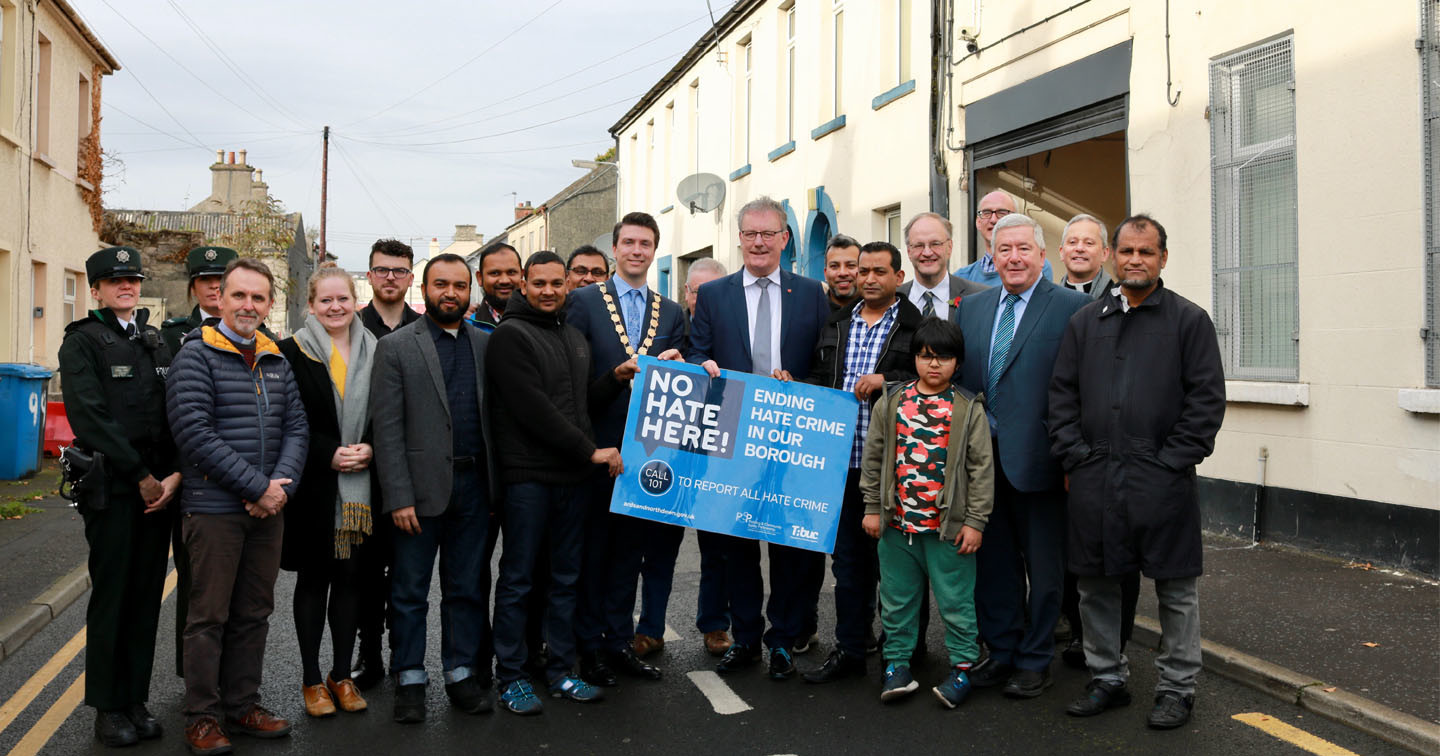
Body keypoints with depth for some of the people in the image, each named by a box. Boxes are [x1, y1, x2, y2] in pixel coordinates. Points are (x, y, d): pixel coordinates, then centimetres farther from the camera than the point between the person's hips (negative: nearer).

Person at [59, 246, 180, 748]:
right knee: (111, 596, 2)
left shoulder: (155, 342, 15)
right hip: (111, 488, -5)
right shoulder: (82, 342, -1)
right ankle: (108, 709, 14)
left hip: (158, 486, 5)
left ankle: (136, 701, 18)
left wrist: (175, 474, -5)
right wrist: (141, 476, -13)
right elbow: (90, 419, -11)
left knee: (146, 597, 8)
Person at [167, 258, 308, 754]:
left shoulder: (276, 361, 11)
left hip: (268, 509, 5)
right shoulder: (196, 355, -6)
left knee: (254, 613, 12)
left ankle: (242, 706, 25)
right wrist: (258, 486, -17)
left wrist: (282, 486, -8)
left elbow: (296, 428, 9)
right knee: (209, 615, 3)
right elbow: (196, 433, -15)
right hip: (214, 508, -5)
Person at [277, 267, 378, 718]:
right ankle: (311, 679, 17)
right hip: (314, 486, -3)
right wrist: (330, 454, -15)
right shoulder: (293, 353, -2)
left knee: (350, 577, 8)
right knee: (313, 578, 6)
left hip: (361, 485, 3)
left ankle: (342, 674, 20)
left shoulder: (374, 353, 8)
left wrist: (368, 449, -7)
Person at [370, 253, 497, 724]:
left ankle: (462, 674, 24)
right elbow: (387, 428, -7)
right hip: (422, 487, -3)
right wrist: (399, 497, -12)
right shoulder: (395, 348, -2)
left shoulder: (485, 345, 9)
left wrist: (497, 484, 2)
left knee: (467, 588, 12)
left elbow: (496, 415, 8)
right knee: (410, 592, 7)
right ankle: (410, 681, 20)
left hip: (473, 485, 3)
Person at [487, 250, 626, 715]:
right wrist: (591, 451, -13)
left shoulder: (574, 338, 18)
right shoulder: (511, 335, -6)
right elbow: (534, 409, -14)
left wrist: (615, 378, 4)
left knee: (566, 576, 12)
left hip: (571, 475, 7)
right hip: (527, 475, -7)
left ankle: (560, 670, 23)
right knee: (517, 579, 2)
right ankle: (511, 676, 14)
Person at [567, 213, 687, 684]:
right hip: (597, 445, -4)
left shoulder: (672, 313, 11)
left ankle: (620, 641, 23)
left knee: (630, 548, 12)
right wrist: (623, 376, -16)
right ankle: (589, 647, 17)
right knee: (592, 549, 6)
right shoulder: (583, 301, -1)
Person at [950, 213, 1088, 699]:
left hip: (1037, 459, -5)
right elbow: (952, 374, 12)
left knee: (1043, 567, 9)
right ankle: (1000, 650, 31)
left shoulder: (1073, 307, -6)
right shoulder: (971, 307, 10)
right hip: (981, 456, 5)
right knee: (993, 561, 15)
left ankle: (1034, 660, 24)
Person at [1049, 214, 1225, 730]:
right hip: (1093, 479, 4)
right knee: (1096, 585, 12)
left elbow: (1207, 398, -4)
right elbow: (1062, 394, 11)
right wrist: (1075, 456, 1)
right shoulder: (1085, 323, 12)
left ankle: (1177, 688, 22)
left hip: (1161, 479, -3)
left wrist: (1173, 461, -10)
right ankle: (1107, 679, 28)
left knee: (1175, 589, 6)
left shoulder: (1189, 320, 2)